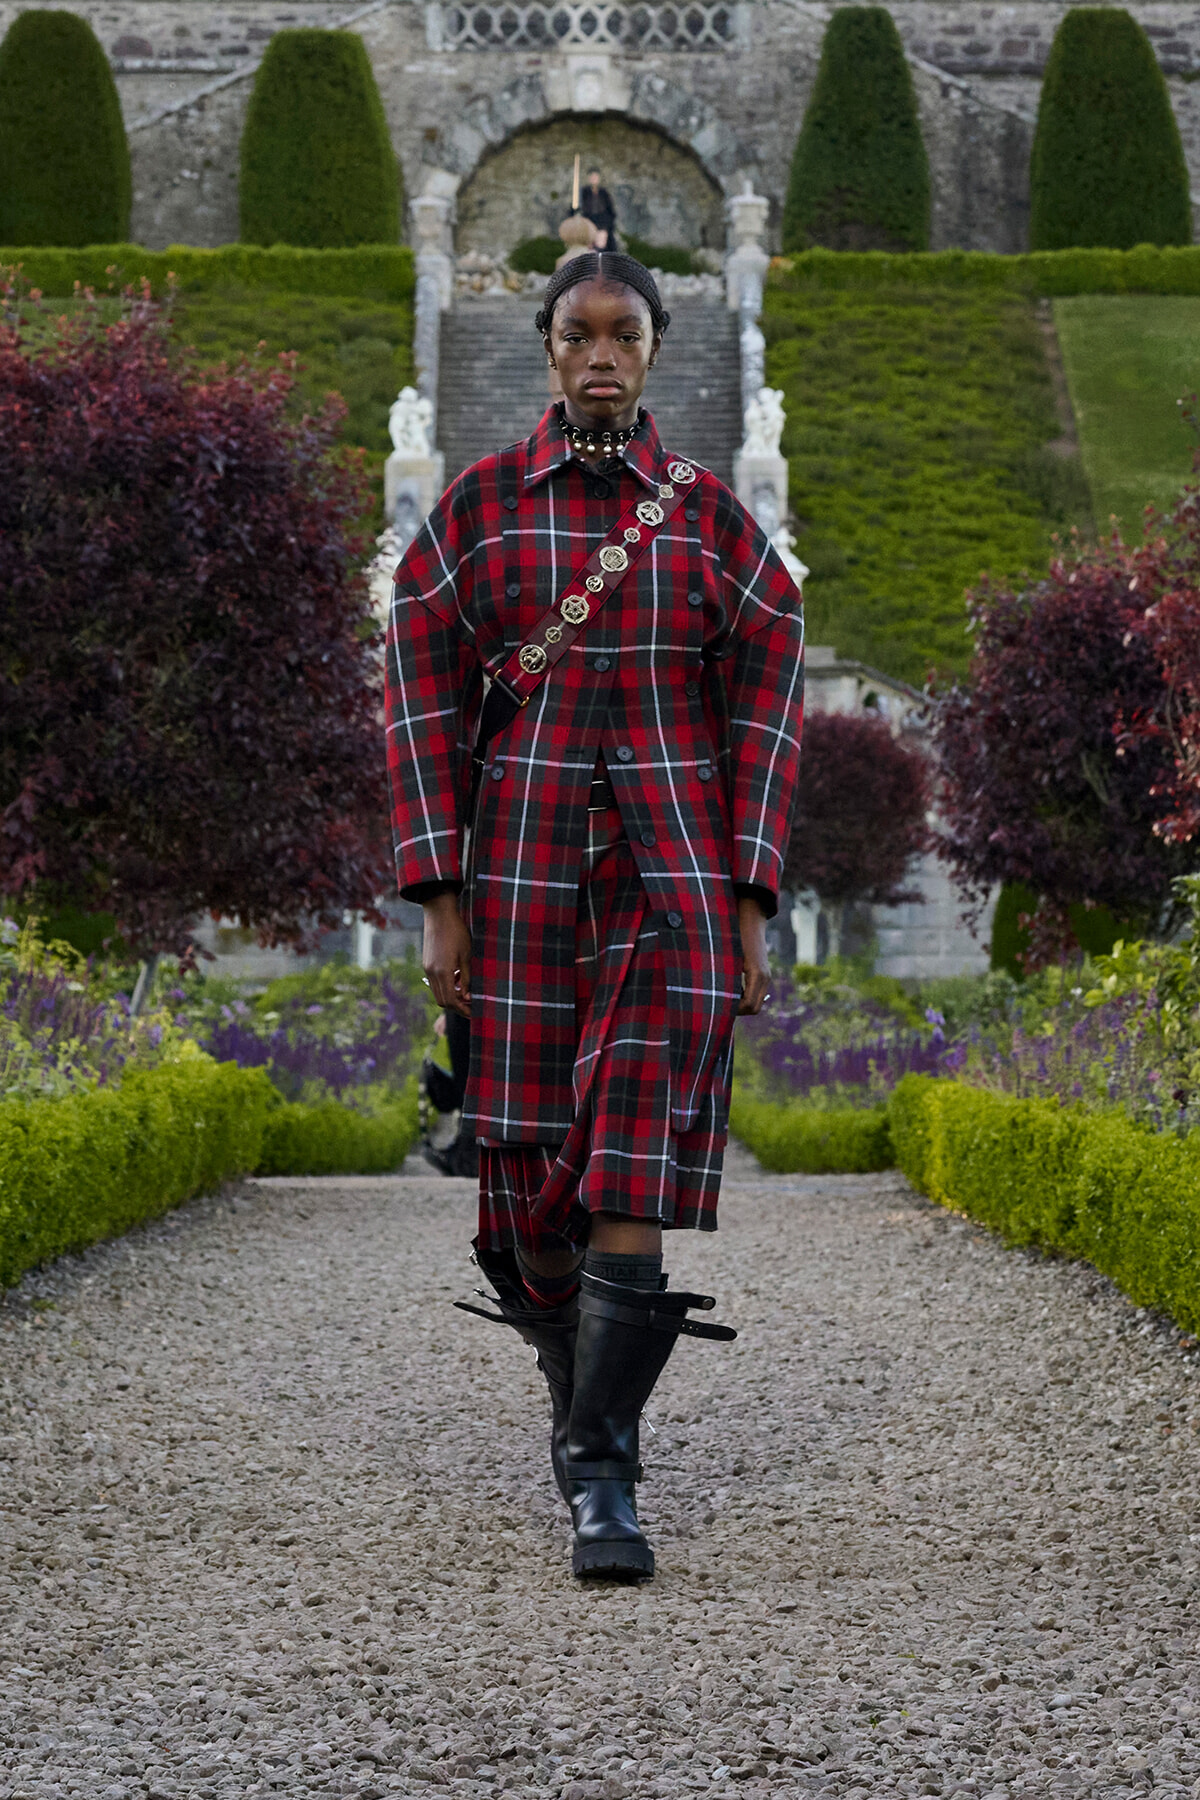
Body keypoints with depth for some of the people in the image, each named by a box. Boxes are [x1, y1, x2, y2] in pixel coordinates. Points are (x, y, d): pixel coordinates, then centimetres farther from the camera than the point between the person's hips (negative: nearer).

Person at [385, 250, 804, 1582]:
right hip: (524, 859, 1)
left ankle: (601, 1480, -15)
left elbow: (766, 708, 4)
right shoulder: (477, 506, 4)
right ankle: (577, 1395, 32)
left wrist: (750, 909, -3)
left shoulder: (712, 516, 5)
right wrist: (439, 901, -5)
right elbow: (424, 700, 2)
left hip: (674, 870, -1)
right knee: (535, 1149, 6)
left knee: (636, 1157, -13)